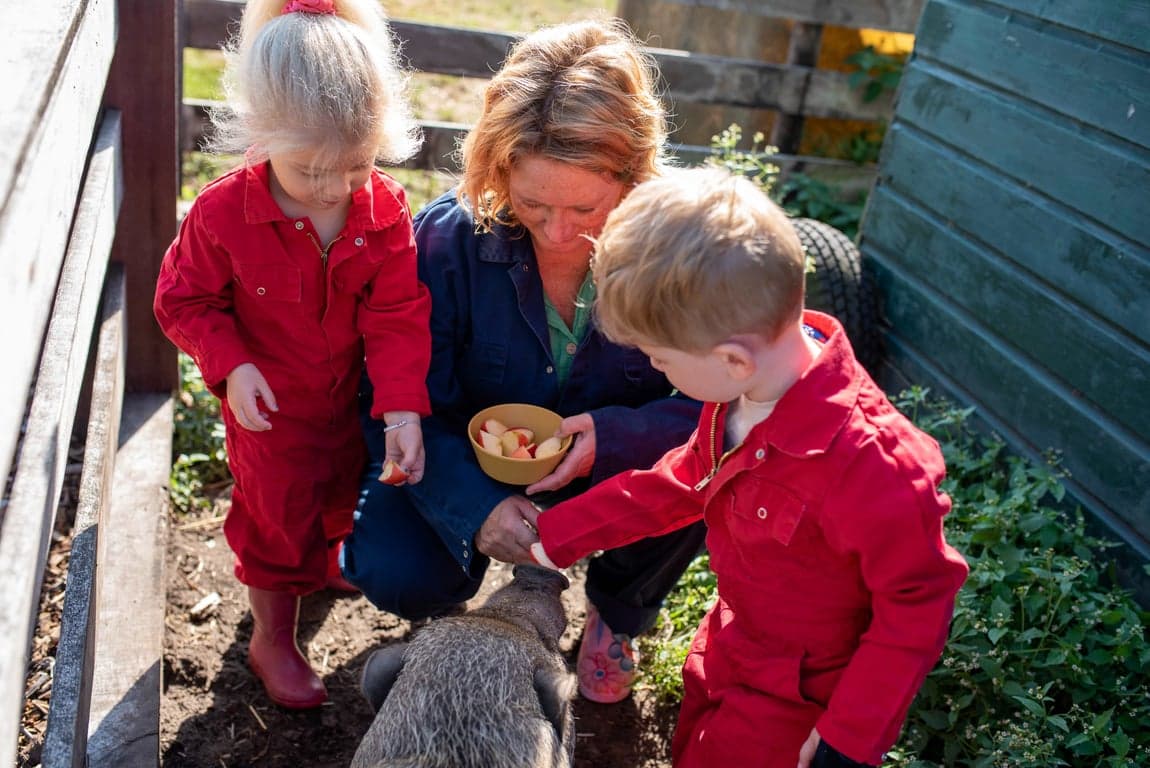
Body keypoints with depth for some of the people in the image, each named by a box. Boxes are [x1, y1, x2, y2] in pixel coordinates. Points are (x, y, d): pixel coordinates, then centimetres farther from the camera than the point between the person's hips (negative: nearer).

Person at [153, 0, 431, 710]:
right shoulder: (223, 213, -25)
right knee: (278, 513, 11)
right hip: (271, 403, -3)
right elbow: (183, 299, -11)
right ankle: (272, 639, 36)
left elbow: (398, 317, -17)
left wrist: (403, 406, -25)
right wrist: (231, 366, -25)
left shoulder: (386, 211, -19)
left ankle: (327, 563, 62)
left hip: (355, 394, 4)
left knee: (346, 485, 27)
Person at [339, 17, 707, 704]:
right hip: (471, 461, -1)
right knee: (397, 572, -26)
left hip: (614, 465, 1)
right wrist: (474, 505, -36)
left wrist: (612, 437, -38)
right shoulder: (448, 237, -23)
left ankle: (618, 612, 5)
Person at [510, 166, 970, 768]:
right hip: (728, 650, 8)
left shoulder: (863, 462, -40)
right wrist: (558, 535, 4)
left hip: (795, 700, -7)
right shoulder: (745, 389, -14)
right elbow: (681, 481, 1)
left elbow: (918, 602, -28)